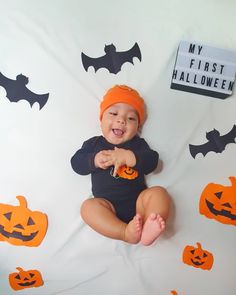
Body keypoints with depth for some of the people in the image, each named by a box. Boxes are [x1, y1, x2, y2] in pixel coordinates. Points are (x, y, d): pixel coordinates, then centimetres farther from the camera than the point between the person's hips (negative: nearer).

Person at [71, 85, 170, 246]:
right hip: (108, 206, 0)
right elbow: (76, 163, 6)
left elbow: (152, 161, -3)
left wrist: (127, 157, -19)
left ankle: (148, 228, -45)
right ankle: (126, 232, -40)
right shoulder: (94, 143, 15)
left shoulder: (137, 143, 13)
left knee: (158, 193, -23)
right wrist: (95, 160, -15)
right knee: (88, 206, -27)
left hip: (137, 201, 1)